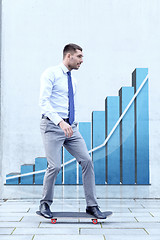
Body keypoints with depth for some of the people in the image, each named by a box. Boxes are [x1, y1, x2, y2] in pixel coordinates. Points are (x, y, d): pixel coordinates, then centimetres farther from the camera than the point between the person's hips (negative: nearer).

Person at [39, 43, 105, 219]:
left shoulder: (73, 81, 18)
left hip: (71, 127, 7)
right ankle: (45, 203, 12)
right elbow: (43, 101, -16)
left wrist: (74, 126, 15)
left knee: (87, 161, -4)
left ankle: (91, 205, 5)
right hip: (52, 125, -7)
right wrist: (60, 122, -26)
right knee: (54, 166, -11)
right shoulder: (51, 74, -5)